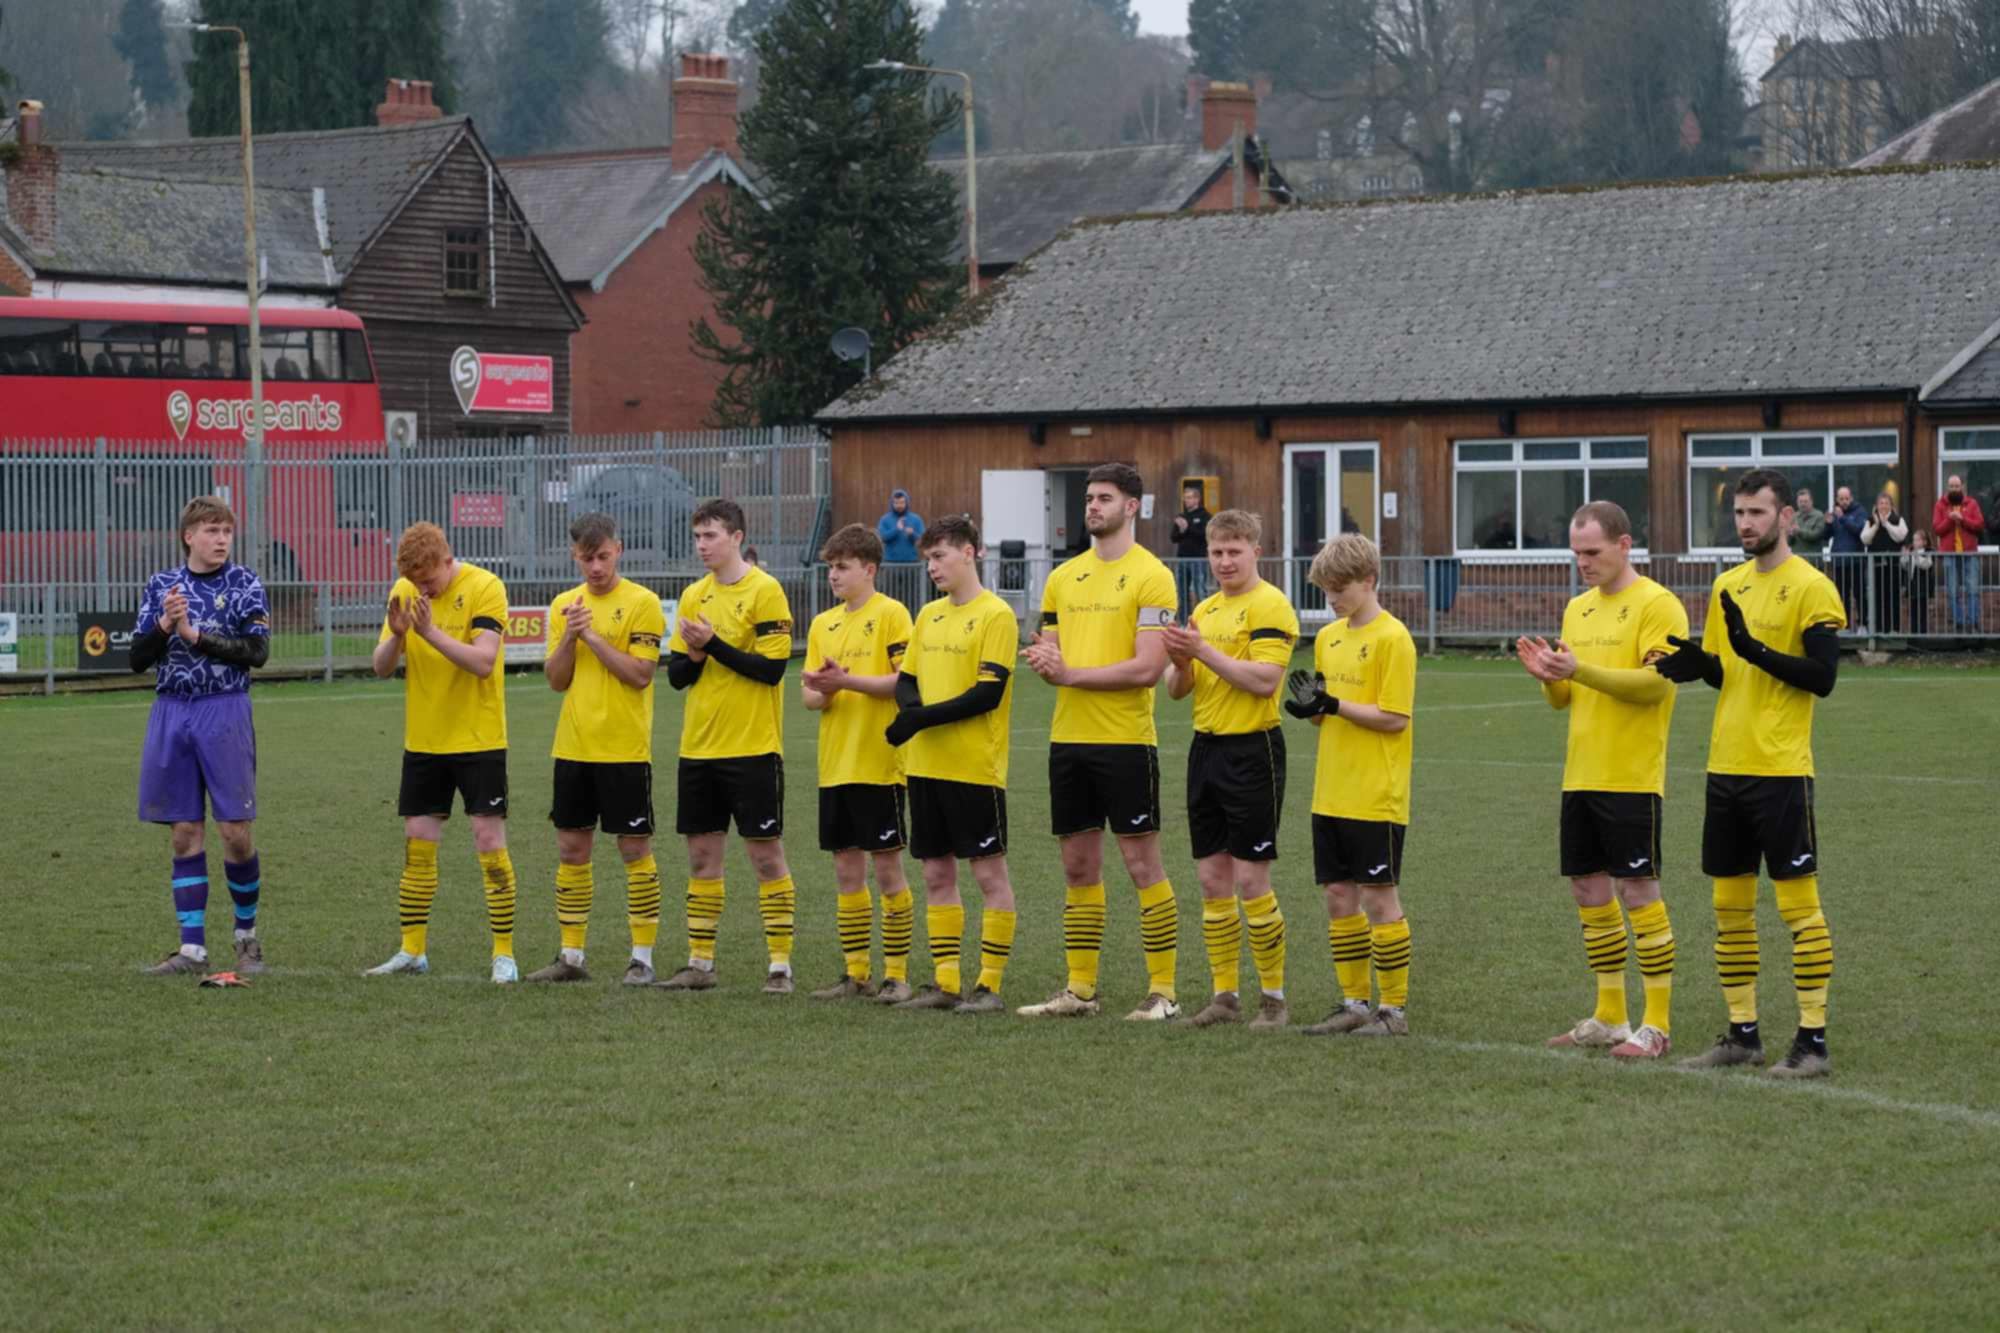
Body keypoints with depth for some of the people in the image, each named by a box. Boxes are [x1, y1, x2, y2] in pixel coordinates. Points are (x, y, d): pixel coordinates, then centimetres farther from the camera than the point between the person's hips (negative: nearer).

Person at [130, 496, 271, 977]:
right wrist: (164, 626, -13)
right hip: (170, 713, 3)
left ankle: (247, 936, 15)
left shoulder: (244, 585, 1)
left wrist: (196, 636, -17)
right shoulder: (161, 586, 9)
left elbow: (257, 650, -11)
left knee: (235, 830, -4)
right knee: (184, 833, 3)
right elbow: (138, 658, 5)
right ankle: (192, 949, 5)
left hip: (223, 712, -3)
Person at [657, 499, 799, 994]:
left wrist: (714, 644, -18)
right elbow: (676, 674, 9)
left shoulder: (764, 591, -9)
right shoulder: (694, 596, 11)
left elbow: (772, 668, -16)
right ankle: (700, 964, 16)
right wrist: (694, 655, -11)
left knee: (766, 854, -2)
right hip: (698, 748, 6)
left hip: (753, 748, -6)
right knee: (702, 855, 9)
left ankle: (781, 965, 3)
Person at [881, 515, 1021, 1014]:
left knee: (989, 873, -1)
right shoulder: (929, 615, 13)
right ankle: (945, 983, 15)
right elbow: (906, 679, 15)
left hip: (975, 767, -7)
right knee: (936, 874, 9)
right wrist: (910, 708, -8)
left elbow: (989, 693, -16)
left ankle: (990, 986, 2)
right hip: (926, 765, 8)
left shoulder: (996, 615, -9)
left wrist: (925, 718, -18)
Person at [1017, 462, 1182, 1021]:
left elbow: (1148, 668, -16)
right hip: (1069, 739, 6)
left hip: (1125, 742, -6)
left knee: (1142, 864, -3)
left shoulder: (1150, 576, -8)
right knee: (1078, 866, 11)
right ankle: (1080, 989, 18)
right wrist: (1043, 661, -8)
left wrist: (1070, 673, -17)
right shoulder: (1063, 577, 13)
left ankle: (1163, 992, 3)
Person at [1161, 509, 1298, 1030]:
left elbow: (1265, 679, -21)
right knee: (1212, 879, 8)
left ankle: (1274, 997, 5)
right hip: (1206, 748, 7)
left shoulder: (1269, 606, -9)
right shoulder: (1204, 610, 15)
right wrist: (1181, 661, -7)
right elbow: (1177, 690, 14)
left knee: (1251, 881, -5)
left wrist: (1204, 651, -21)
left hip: (1252, 751, -7)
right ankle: (1225, 996, 15)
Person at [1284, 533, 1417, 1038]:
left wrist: (1333, 704, -20)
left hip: (1375, 797, -7)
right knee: (1339, 897, 10)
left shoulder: (1392, 638, -11)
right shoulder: (1328, 637, 12)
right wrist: (1311, 707, -4)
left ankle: (1394, 1009, 6)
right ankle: (1355, 1003, 19)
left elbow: (1394, 718, -15)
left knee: (1379, 898, -2)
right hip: (1331, 793, 7)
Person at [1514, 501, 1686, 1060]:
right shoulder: (1578, 608, 15)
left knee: (1637, 890, -6)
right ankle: (1610, 1017, 20)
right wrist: (1547, 674, -5)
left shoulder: (1656, 605, -8)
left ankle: (1657, 1024, -1)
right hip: (1581, 776, 8)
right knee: (1588, 890, 10)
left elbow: (1656, 682, -19)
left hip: (1631, 778, -8)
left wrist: (1581, 668, -25)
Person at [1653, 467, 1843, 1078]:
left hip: (1780, 772, -7)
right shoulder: (1729, 585, 13)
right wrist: (1696, 663, -3)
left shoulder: (1810, 588, -8)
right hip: (1726, 768, 7)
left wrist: (1756, 650, -23)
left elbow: (1823, 677, -15)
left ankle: (1813, 1039, 0)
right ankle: (1743, 1033, 18)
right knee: (1730, 904, 10)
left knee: (1797, 902, -4)